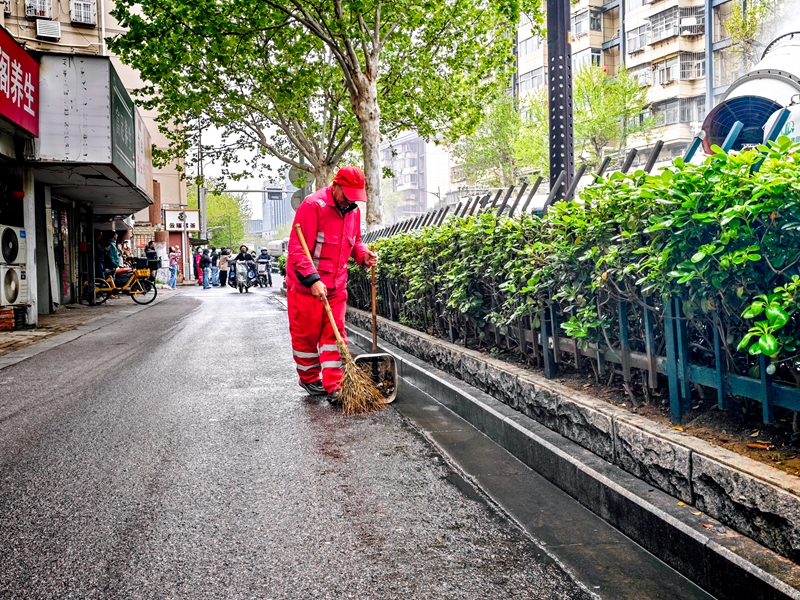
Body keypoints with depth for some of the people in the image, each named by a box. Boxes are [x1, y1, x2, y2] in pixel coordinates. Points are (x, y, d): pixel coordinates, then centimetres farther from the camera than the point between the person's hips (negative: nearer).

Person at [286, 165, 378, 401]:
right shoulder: (313, 205, -17)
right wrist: (312, 280, -29)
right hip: (306, 284, -6)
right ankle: (309, 379, 26)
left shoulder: (353, 210, 6)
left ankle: (333, 386, 5)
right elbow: (297, 248, -20)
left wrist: (364, 255, -2)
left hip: (336, 285, 6)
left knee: (334, 334, 3)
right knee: (306, 334, 7)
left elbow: (354, 242, 21)